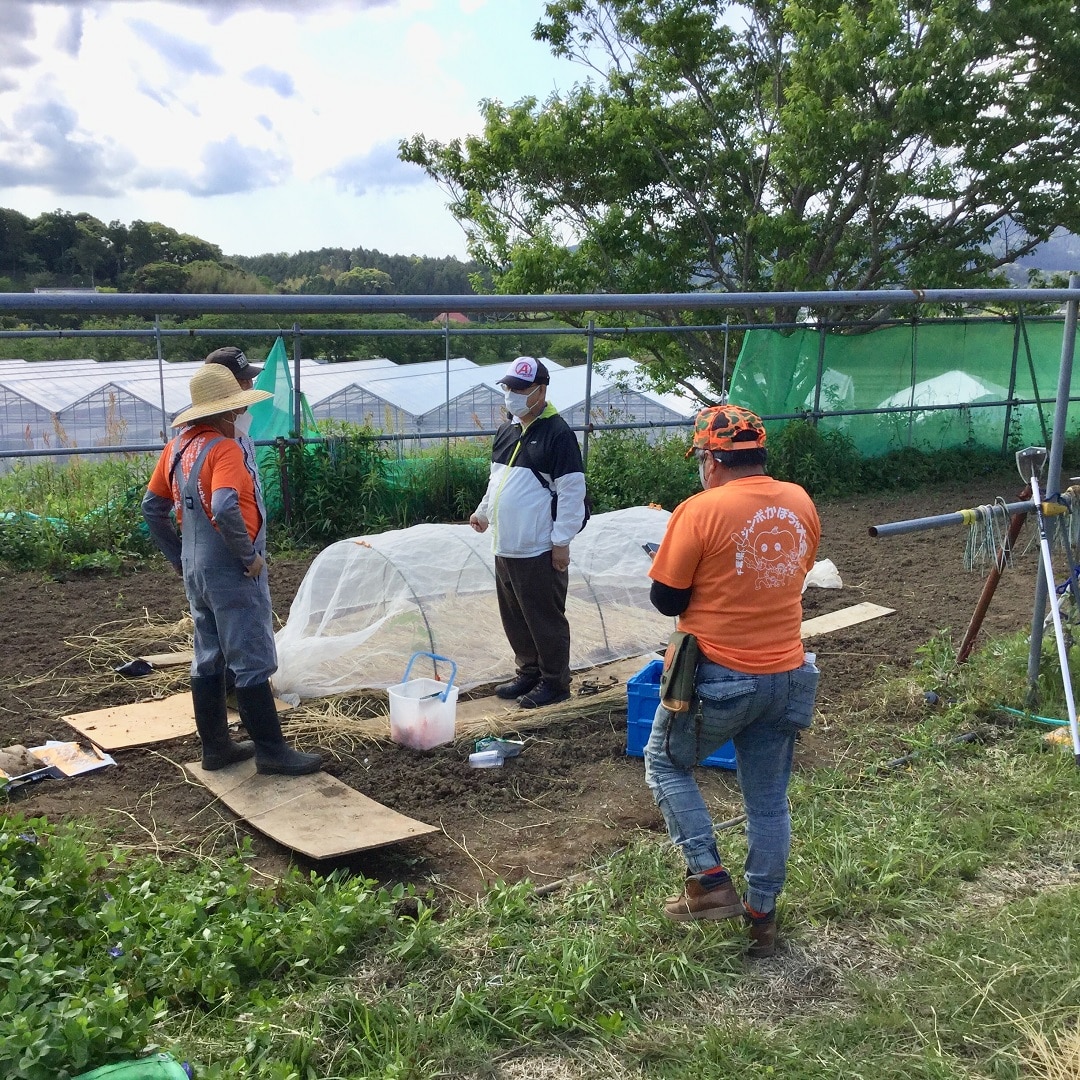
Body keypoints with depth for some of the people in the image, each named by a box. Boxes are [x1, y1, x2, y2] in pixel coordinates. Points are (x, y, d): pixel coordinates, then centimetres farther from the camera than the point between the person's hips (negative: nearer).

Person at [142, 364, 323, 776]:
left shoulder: (179, 446, 7)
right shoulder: (223, 448, -19)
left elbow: (152, 507, 13)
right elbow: (225, 510, -34)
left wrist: (178, 557, 18)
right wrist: (249, 555, -21)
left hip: (196, 572, 9)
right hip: (232, 573, -9)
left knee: (209, 661, 15)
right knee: (252, 664, -1)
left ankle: (215, 746, 24)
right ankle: (271, 750, 6)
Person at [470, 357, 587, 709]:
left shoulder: (557, 434, -14)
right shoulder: (506, 431, 12)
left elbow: (572, 491, -16)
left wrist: (562, 541, -17)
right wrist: (483, 512, 29)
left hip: (539, 550, -8)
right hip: (505, 547, 8)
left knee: (546, 619, 2)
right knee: (514, 618, 16)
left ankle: (555, 682, 14)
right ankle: (528, 672, 31)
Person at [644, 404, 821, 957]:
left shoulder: (700, 511, -17)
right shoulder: (800, 503, 0)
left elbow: (666, 599, -11)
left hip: (718, 678, -5)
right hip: (787, 677, 5)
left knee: (666, 764, 19)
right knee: (769, 799, 17)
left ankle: (709, 880, 10)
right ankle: (762, 916, 28)